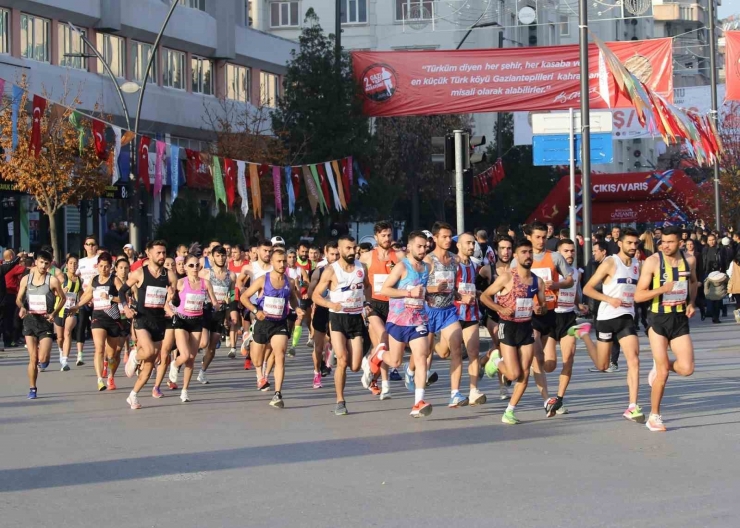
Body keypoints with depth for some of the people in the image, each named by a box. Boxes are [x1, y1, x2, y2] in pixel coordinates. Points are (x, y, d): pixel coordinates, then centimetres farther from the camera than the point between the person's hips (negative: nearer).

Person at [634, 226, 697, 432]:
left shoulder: (689, 260, 2)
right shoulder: (653, 262, -10)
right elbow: (638, 295, -12)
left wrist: (691, 302, 7)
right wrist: (662, 289, -27)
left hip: (681, 320, 4)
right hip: (659, 320, -4)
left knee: (686, 369, -10)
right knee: (662, 374, -4)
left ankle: (661, 365, 24)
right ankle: (654, 417, 13)